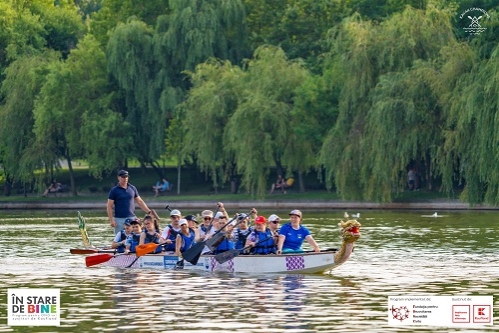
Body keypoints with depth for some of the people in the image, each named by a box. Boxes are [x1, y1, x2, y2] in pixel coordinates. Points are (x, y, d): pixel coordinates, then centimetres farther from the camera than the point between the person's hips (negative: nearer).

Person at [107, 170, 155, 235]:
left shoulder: (132, 188, 9)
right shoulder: (114, 190, -1)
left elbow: (139, 201, 16)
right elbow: (109, 206, -3)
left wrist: (149, 212, 9)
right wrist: (111, 220, -11)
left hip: (132, 218, 3)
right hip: (119, 219, -3)